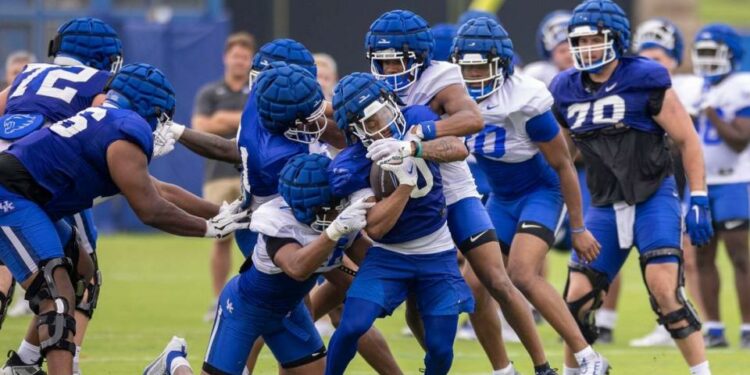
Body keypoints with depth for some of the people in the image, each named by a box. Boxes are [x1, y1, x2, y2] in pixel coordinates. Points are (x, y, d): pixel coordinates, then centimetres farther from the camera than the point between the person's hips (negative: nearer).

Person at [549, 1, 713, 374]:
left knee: (665, 292, -18)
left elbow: (687, 140, -6)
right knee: (577, 298, 2)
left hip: (653, 199, -5)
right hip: (605, 206, 5)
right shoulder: (566, 91, 6)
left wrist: (699, 201, -11)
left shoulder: (646, 82, -10)